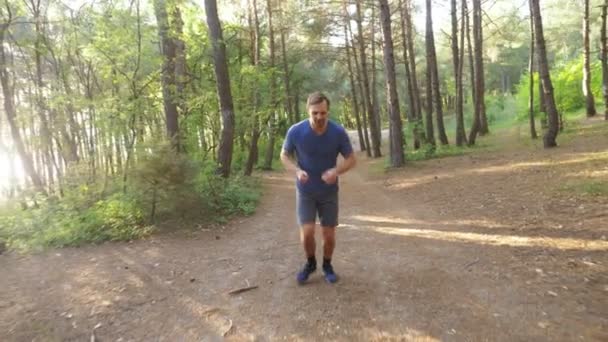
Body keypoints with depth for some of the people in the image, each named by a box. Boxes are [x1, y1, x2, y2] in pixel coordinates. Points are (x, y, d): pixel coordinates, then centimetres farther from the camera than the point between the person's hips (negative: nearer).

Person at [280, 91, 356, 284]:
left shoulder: (338, 132, -17)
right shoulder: (296, 131, -17)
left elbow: (351, 159, -6)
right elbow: (284, 156, -2)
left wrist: (336, 171, -27)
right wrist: (297, 171, -22)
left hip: (329, 192, 1)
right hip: (305, 192, 0)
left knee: (329, 234, 5)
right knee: (307, 233, -9)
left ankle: (327, 265, 34)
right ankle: (310, 263, 23)